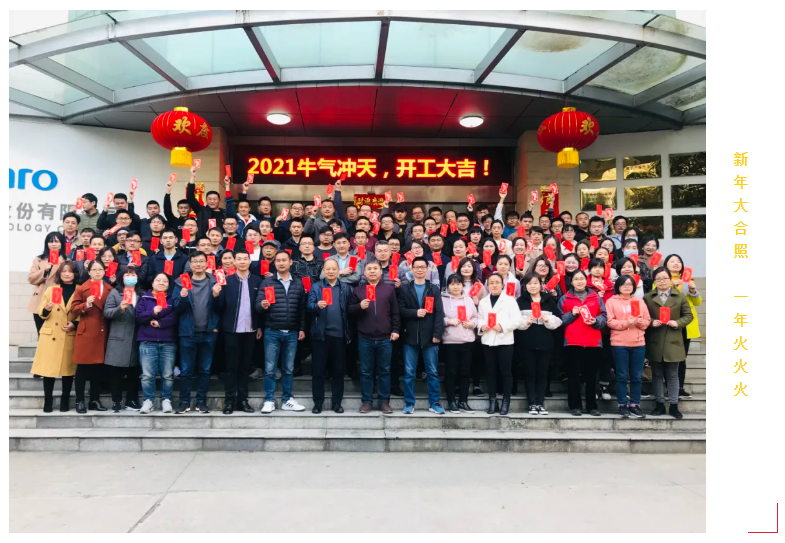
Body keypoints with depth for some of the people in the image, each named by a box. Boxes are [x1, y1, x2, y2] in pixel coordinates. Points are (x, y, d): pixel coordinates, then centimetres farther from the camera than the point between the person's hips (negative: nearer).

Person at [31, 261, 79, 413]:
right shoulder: (50, 289, 8)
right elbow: (41, 313, 6)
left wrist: (75, 324, -10)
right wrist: (46, 309, -16)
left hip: (70, 336, -1)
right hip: (50, 335, 1)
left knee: (68, 368, 3)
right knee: (48, 368, -1)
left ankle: (65, 400, 14)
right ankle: (48, 400, 9)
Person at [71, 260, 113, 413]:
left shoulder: (110, 289, 11)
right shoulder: (81, 288, 0)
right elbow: (74, 309, -2)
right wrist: (86, 305, -19)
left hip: (102, 333, 3)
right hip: (86, 332, -3)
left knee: (98, 368, 8)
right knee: (82, 368, 1)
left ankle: (95, 400, 18)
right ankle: (80, 401, 9)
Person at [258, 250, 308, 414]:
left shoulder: (298, 283, 8)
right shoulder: (267, 282, 1)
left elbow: (302, 308, 9)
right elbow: (258, 305, -6)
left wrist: (302, 329, 5)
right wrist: (263, 305, -29)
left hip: (292, 333, 2)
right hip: (272, 332, -2)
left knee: (288, 369, 10)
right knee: (270, 369, 2)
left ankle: (287, 400, 19)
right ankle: (269, 400, 12)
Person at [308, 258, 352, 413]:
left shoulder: (346, 288, 8)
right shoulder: (315, 287, 6)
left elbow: (350, 310, 5)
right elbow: (309, 307, -6)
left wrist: (349, 334, 0)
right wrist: (317, 306, -28)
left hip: (339, 334, 1)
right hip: (320, 334, -1)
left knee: (338, 370, 8)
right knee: (318, 370, 5)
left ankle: (337, 403, 18)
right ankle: (318, 403, 14)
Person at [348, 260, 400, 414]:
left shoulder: (389, 289, 5)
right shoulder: (358, 290, 7)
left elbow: (395, 312, 5)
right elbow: (350, 310, 5)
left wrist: (395, 330, -1)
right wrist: (359, 306, -14)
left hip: (385, 338, 0)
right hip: (364, 338, 1)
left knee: (384, 371, 8)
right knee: (365, 371, 7)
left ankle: (385, 401, 18)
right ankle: (366, 401, 17)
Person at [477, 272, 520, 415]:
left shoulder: (509, 300, -1)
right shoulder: (483, 301, 11)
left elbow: (517, 320, -8)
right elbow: (479, 318, 10)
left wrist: (503, 326, -19)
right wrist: (481, 325, -11)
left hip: (504, 340, -3)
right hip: (487, 340, 4)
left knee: (506, 372, 1)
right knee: (490, 372, 8)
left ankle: (505, 402, 11)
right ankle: (492, 401, 17)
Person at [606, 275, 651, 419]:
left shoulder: (639, 301, 12)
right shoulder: (611, 301, 1)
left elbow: (647, 321, 9)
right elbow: (610, 322, -7)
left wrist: (639, 322, -12)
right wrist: (626, 322, -19)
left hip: (638, 343, 3)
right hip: (619, 344, -3)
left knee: (637, 376, 7)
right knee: (622, 376, 2)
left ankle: (635, 404, 16)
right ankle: (622, 405, 10)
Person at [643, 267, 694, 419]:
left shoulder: (680, 297, 3)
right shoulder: (648, 297, 4)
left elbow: (688, 316, 3)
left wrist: (678, 323, -14)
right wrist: (651, 322, -14)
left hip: (673, 342, -1)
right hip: (654, 343, 1)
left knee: (672, 375, 6)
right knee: (657, 375, 8)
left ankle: (673, 406, 13)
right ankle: (660, 404, 18)